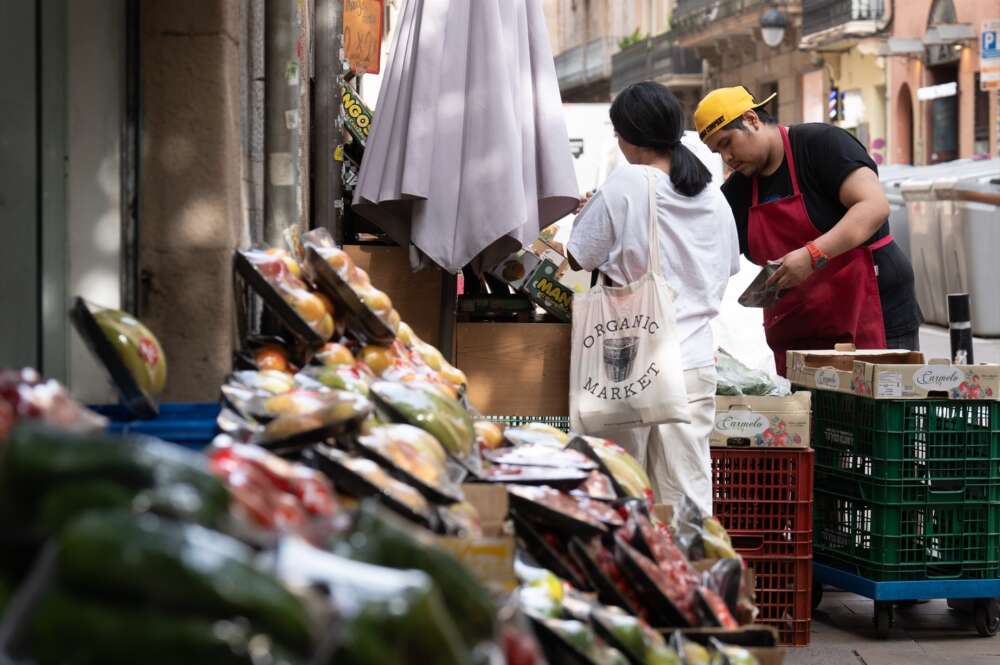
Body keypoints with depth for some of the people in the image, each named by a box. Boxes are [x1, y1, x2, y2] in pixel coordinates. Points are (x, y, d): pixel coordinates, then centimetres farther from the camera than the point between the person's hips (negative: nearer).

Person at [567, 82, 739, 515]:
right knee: (688, 497, 2)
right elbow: (728, 267, 20)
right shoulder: (714, 196, 9)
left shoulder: (626, 184, -8)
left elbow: (579, 258, -1)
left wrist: (586, 213, 17)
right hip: (696, 360, 4)